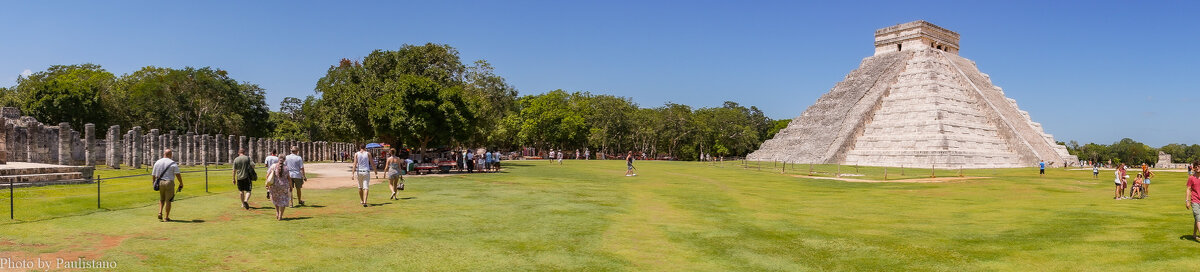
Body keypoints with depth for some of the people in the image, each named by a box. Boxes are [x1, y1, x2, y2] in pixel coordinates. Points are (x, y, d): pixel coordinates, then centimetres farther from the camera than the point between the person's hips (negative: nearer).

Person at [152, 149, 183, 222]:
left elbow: (154, 175, 9)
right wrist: (181, 184, -5)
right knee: (168, 200, 2)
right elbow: (178, 175, -13)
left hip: (160, 183, 4)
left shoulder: (157, 162, 6)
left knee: (161, 199, 21)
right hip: (169, 183, -4)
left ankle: (160, 213, 4)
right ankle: (166, 217, 3)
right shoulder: (173, 163, -6)